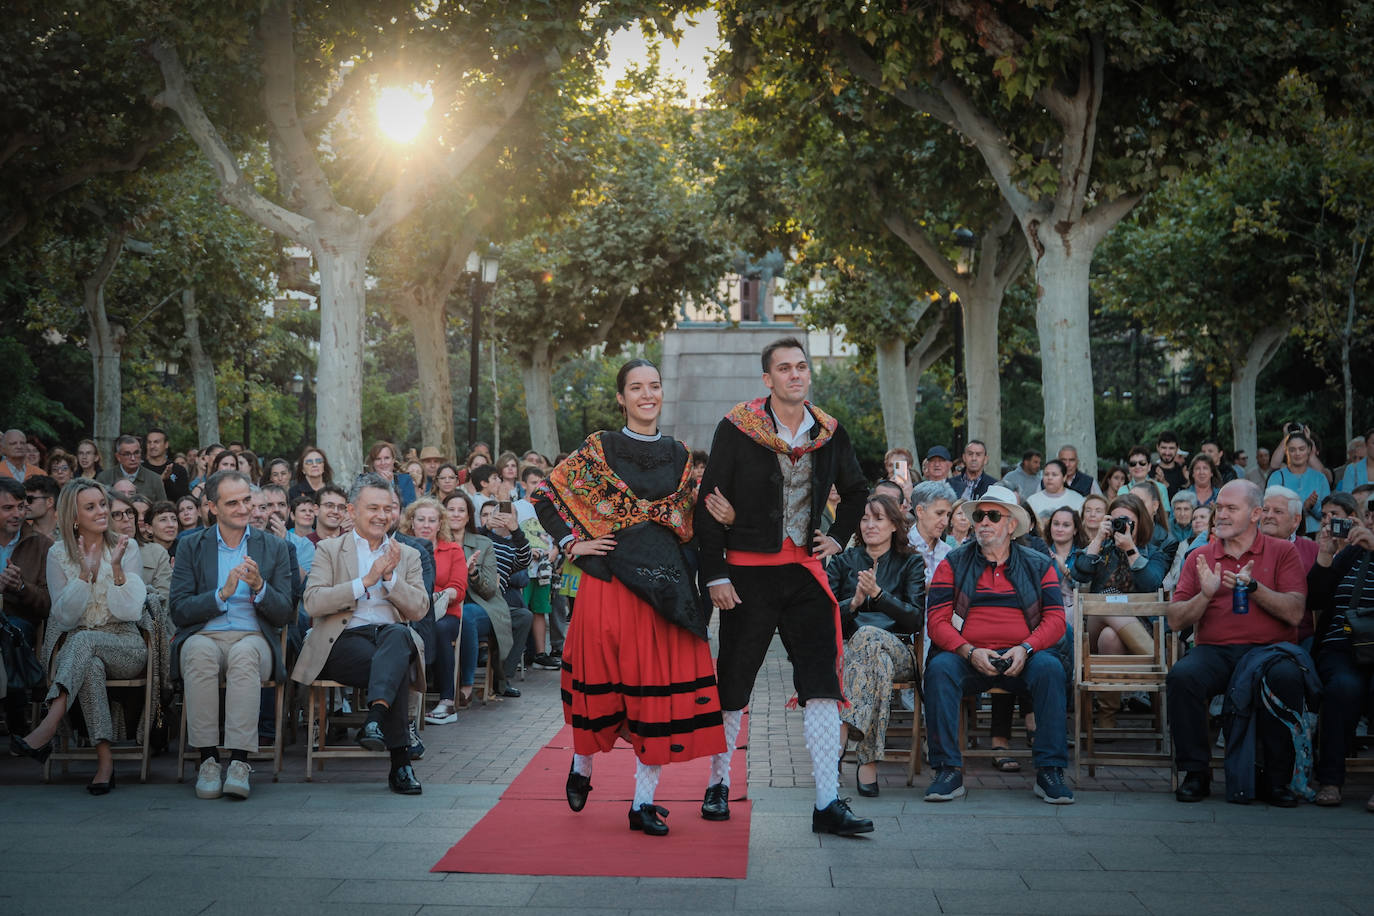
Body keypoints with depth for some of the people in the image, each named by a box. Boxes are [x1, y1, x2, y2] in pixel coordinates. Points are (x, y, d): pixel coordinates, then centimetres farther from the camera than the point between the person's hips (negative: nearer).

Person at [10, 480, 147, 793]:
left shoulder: (126, 548, 1)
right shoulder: (58, 554, 4)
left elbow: (130, 613, -7)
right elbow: (66, 617, -5)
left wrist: (116, 568, -19)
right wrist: (86, 572, -16)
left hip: (124, 647, -1)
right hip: (74, 647, 1)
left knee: (83, 640, -34)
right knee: (91, 667, -36)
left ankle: (46, 730, -42)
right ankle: (104, 758, -37)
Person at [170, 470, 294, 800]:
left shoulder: (274, 547, 13)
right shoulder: (191, 546, 12)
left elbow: (285, 615, 7)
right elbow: (179, 612, 2)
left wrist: (259, 587, -12)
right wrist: (223, 593, -13)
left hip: (253, 639, 0)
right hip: (204, 636, 0)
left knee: (244, 653, -36)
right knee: (199, 651, -35)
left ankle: (239, 761, -37)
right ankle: (208, 758, -30)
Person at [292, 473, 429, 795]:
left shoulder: (408, 555, 22)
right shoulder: (329, 549, 15)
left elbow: (419, 609, 9)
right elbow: (313, 603, -2)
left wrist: (390, 577, -5)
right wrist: (367, 580, -8)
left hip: (393, 636, 2)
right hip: (345, 641, -2)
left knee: (399, 635, -38)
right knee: (396, 669, -35)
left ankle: (375, 719, -53)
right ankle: (401, 762, -34)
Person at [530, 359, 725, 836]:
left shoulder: (679, 455, 13)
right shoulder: (598, 449, 2)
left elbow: (692, 521, 19)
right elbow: (545, 495, 4)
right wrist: (573, 544, -3)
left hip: (666, 582, 3)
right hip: (610, 579, -3)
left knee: (662, 687, -2)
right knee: (602, 681, 4)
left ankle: (644, 802, 6)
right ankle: (581, 765, 33)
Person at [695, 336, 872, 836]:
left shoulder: (829, 432, 6)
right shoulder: (736, 428, -5)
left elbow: (855, 491, 24)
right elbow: (709, 505, -4)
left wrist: (838, 538, 10)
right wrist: (714, 574, -9)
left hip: (806, 571, 3)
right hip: (748, 573, -3)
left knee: (822, 682, -5)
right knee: (733, 683, 8)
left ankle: (827, 803, -4)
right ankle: (718, 784, 27)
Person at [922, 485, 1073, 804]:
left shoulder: (1038, 565, 13)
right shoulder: (953, 563, 9)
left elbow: (1055, 620, 4)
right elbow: (937, 621, 0)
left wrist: (1025, 648, -16)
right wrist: (971, 652, -16)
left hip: (1021, 658, 0)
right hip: (967, 656, 0)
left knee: (1049, 667, -31)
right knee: (939, 668, -31)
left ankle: (1050, 771, -24)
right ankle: (948, 771, -26)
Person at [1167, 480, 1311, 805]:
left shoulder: (1283, 552, 9)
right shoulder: (1200, 557, 15)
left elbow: (1295, 613, -4)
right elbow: (1175, 621, 8)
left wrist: (1253, 587, -15)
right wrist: (1206, 594, -9)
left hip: (1268, 648, -1)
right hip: (1213, 650, 2)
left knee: (1287, 677, -35)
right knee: (1182, 676, -30)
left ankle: (1278, 778, -16)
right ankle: (1195, 773, -14)